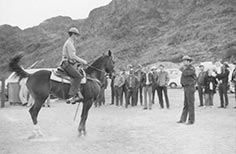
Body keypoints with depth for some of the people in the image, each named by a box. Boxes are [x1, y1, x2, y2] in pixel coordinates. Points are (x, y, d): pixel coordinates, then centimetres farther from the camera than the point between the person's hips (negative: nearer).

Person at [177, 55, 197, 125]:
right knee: (185, 104, 10)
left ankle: (191, 120, -1)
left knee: (190, 104, -6)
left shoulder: (191, 68, -12)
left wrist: (183, 69, -8)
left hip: (190, 87, -9)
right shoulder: (186, 68, 17)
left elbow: (185, 73, -25)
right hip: (186, 87, 9)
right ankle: (183, 119, 15)